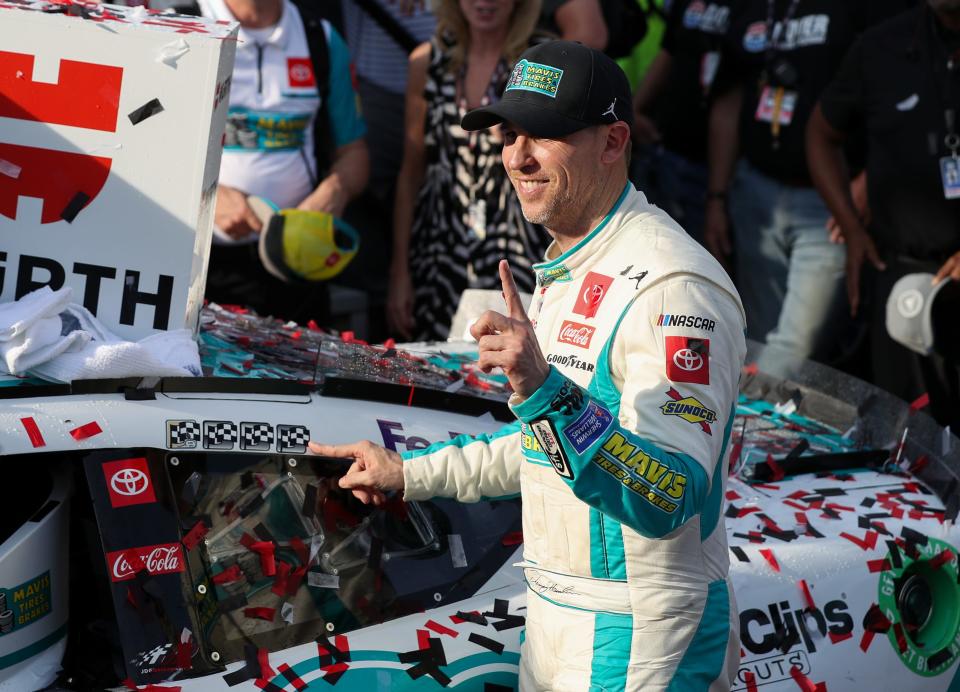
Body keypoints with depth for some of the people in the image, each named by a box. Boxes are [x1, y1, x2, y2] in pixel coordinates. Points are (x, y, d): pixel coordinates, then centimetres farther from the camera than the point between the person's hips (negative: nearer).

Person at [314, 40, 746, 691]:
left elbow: (671, 498, -30)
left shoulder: (674, 284, -21)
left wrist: (547, 392, -40)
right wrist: (410, 472, 21)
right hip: (557, 616, 9)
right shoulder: (566, 270, 11)